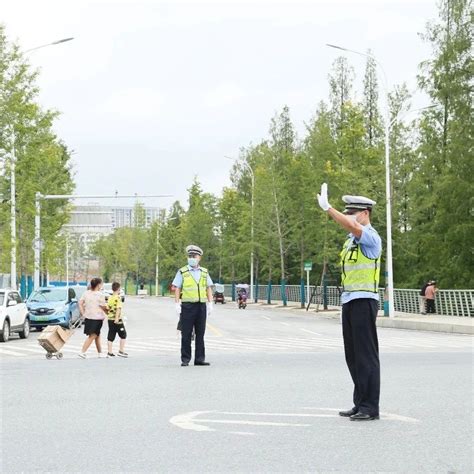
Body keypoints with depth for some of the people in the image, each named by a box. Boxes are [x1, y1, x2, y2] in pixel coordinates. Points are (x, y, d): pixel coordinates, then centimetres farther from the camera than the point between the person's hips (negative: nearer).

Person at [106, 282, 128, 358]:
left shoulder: (110, 298, 10)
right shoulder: (118, 298, -11)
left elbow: (108, 308, 14)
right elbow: (118, 308, -21)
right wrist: (117, 318, -27)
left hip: (110, 319, 7)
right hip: (117, 320, -7)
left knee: (110, 336, 7)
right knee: (123, 335, 7)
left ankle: (110, 352, 5)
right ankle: (121, 351, 5)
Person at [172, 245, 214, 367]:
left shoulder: (204, 272, 13)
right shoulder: (182, 272, 2)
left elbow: (209, 289, 14)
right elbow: (177, 289, 0)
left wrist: (210, 304, 5)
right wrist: (177, 304, -7)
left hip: (201, 306, 3)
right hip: (187, 306, -3)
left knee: (200, 334, 5)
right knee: (186, 334, -1)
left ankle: (199, 359, 10)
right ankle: (185, 360, 3)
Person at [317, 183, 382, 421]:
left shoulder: (371, 237, -11)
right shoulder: (351, 239, 18)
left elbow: (352, 226, -30)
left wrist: (327, 208, -34)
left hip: (364, 300, -9)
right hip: (349, 301, 9)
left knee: (366, 354, -7)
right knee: (352, 355, 10)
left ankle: (370, 407, -3)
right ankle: (360, 404, 16)